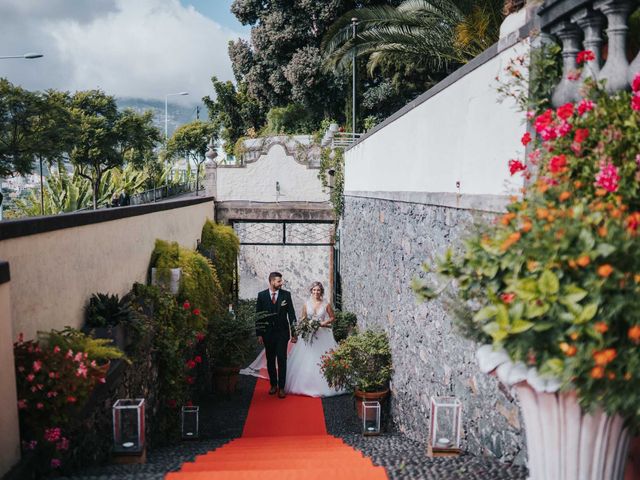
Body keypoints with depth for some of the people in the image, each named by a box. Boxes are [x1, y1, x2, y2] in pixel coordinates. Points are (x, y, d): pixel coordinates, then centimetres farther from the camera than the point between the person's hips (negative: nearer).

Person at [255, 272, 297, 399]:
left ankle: (281, 387, 5)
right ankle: (273, 385, 24)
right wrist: (259, 334, -1)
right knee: (270, 360, 10)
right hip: (268, 333, 1)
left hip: (282, 332, -1)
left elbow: (291, 314, 0)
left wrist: (294, 333, -3)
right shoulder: (261, 295, -1)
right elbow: (258, 315, 2)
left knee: (282, 360, -3)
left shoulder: (286, 295, -1)